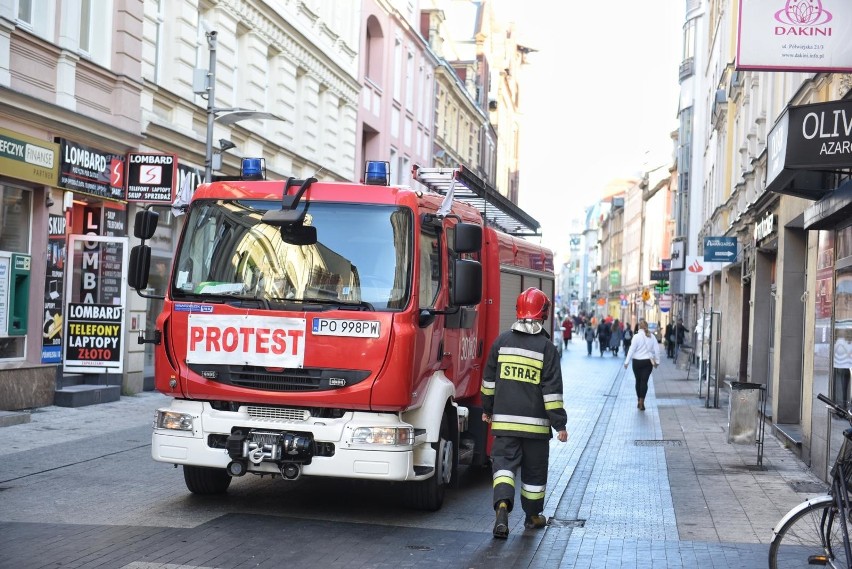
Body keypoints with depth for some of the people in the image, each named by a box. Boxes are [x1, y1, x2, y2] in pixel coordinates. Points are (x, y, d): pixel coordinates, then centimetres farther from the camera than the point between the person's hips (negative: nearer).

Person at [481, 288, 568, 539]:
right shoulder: (546, 347, -7)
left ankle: (502, 505, -25)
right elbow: (552, 389, -9)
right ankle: (532, 516, 25)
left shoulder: (502, 341, 2)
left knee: (504, 464, 0)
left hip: (504, 420, 1)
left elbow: (489, 380, 11)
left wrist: (487, 409, 25)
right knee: (534, 470, 13)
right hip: (535, 423, -1)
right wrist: (560, 424, -4)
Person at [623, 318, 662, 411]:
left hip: (637, 362, -2)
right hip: (648, 362, 2)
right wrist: (657, 361, 13)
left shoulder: (637, 336, -10)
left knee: (638, 381, 12)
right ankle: (642, 403, -5)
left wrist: (627, 362, -5)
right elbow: (656, 350, 3)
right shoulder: (652, 337, -1)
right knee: (644, 381, 1)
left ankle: (639, 401, 21)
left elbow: (632, 350, -10)